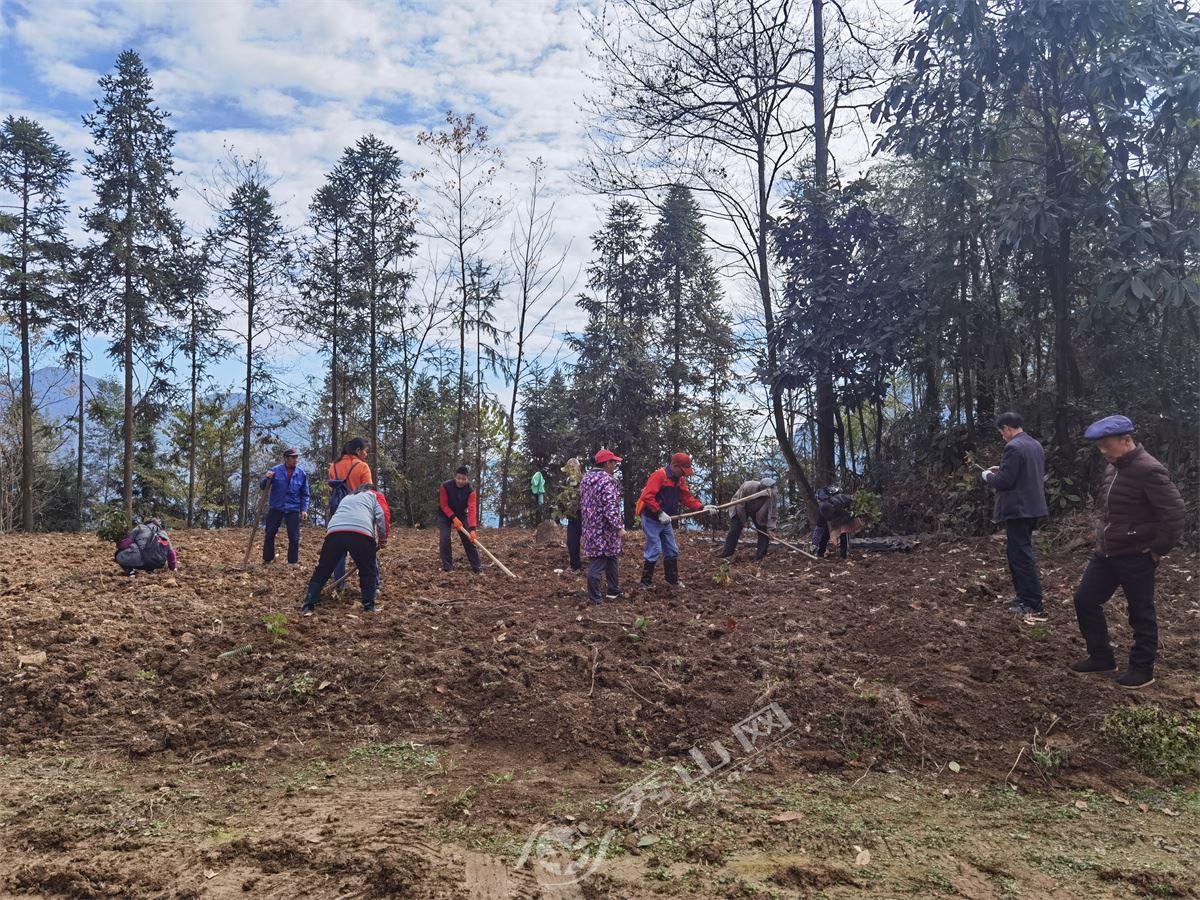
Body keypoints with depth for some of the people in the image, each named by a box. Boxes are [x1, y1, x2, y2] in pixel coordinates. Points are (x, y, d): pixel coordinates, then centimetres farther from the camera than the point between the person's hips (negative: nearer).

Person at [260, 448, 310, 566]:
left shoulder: (302, 474, 1)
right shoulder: (275, 471, -2)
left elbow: (305, 495, 8)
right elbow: (263, 487, 1)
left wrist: (304, 510, -1)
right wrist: (267, 478, -20)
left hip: (293, 510, 0)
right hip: (275, 508, 0)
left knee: (294, 537, -1)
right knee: (269, 534, 5)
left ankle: (293, 562, 11)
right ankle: (267, 559, 18)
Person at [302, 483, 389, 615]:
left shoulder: (346, 498, 44)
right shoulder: (375, 495, 30)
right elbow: (382, 515, 10)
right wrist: (383, 539, 17)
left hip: (334, 531, 4)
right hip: (361, 533, -3)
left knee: (322, 570, 12)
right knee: (368, 571, 14)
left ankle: (308, 605, 8)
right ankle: (369, 606, 13)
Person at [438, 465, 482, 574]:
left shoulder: (471, 491, -22)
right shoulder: (445, 486, -24)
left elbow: (472, 510, -31)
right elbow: (443, 505, -18)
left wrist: (472, 529, -41)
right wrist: (454, 518, -29)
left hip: (461, 515, 1)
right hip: (445, 515, -1)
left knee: (468, 539, -4)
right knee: (445, 538, -16)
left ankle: (477, 567, 2)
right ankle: (447, 567, -5)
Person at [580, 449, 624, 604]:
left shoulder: (586, 479, 11)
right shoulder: (607, 480, -16)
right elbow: (610, 508, -23)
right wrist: (619, 527, -21)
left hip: (590, 528, 8)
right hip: (605, 530, -8)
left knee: (595, 561, 11)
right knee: (612, 560, 5)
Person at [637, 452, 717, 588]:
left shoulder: (679, 480, 9)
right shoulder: (659, 475, -19)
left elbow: (687, 498, 8)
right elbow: (647, 496, -26)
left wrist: (702, 508, -6)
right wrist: (659, 513, -28)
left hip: (665, 521, 9)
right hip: (651, 519, -9)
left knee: (672, 550, 12)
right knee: (655, 550, -10)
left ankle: (673, 581, 24)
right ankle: (645, 583, 2)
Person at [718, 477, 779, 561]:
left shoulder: (774, 493, -33)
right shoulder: (747, 487, -40)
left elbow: (774, 512, -24)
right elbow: (740, 506, -27)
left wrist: (771, 529, -28)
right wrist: (743, 521, -16)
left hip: (759, 513, 3)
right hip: (740, 509, -2)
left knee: (763, 531, -6)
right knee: (734, 530, -9)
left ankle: (760, 556, 1)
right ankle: (726, 553, 1)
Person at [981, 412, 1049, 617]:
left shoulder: (1013, 447, -18)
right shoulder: (1036, 445, 13)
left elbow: (1004, 481, -20)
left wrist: (987, 475, -1)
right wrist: (1002, 469, 19)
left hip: (1018, 509, -10)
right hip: (1032, 506, 10)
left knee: (1021, 556, -5)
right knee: (1018, 553, 18)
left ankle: (1033, 605, -2)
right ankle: (1024, 597, 24)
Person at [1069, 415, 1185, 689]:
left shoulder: (1149, 471, -19)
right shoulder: (1113, 467, 9)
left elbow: (1174, 512, -21)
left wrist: (1159, 549, -15)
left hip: (1136, 558, -9)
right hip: (1106, 553, 9)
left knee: (1141, 614, 6)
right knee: (1085, 600, 11)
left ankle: (1142, 669, 20)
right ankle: (1101, 657, 25)